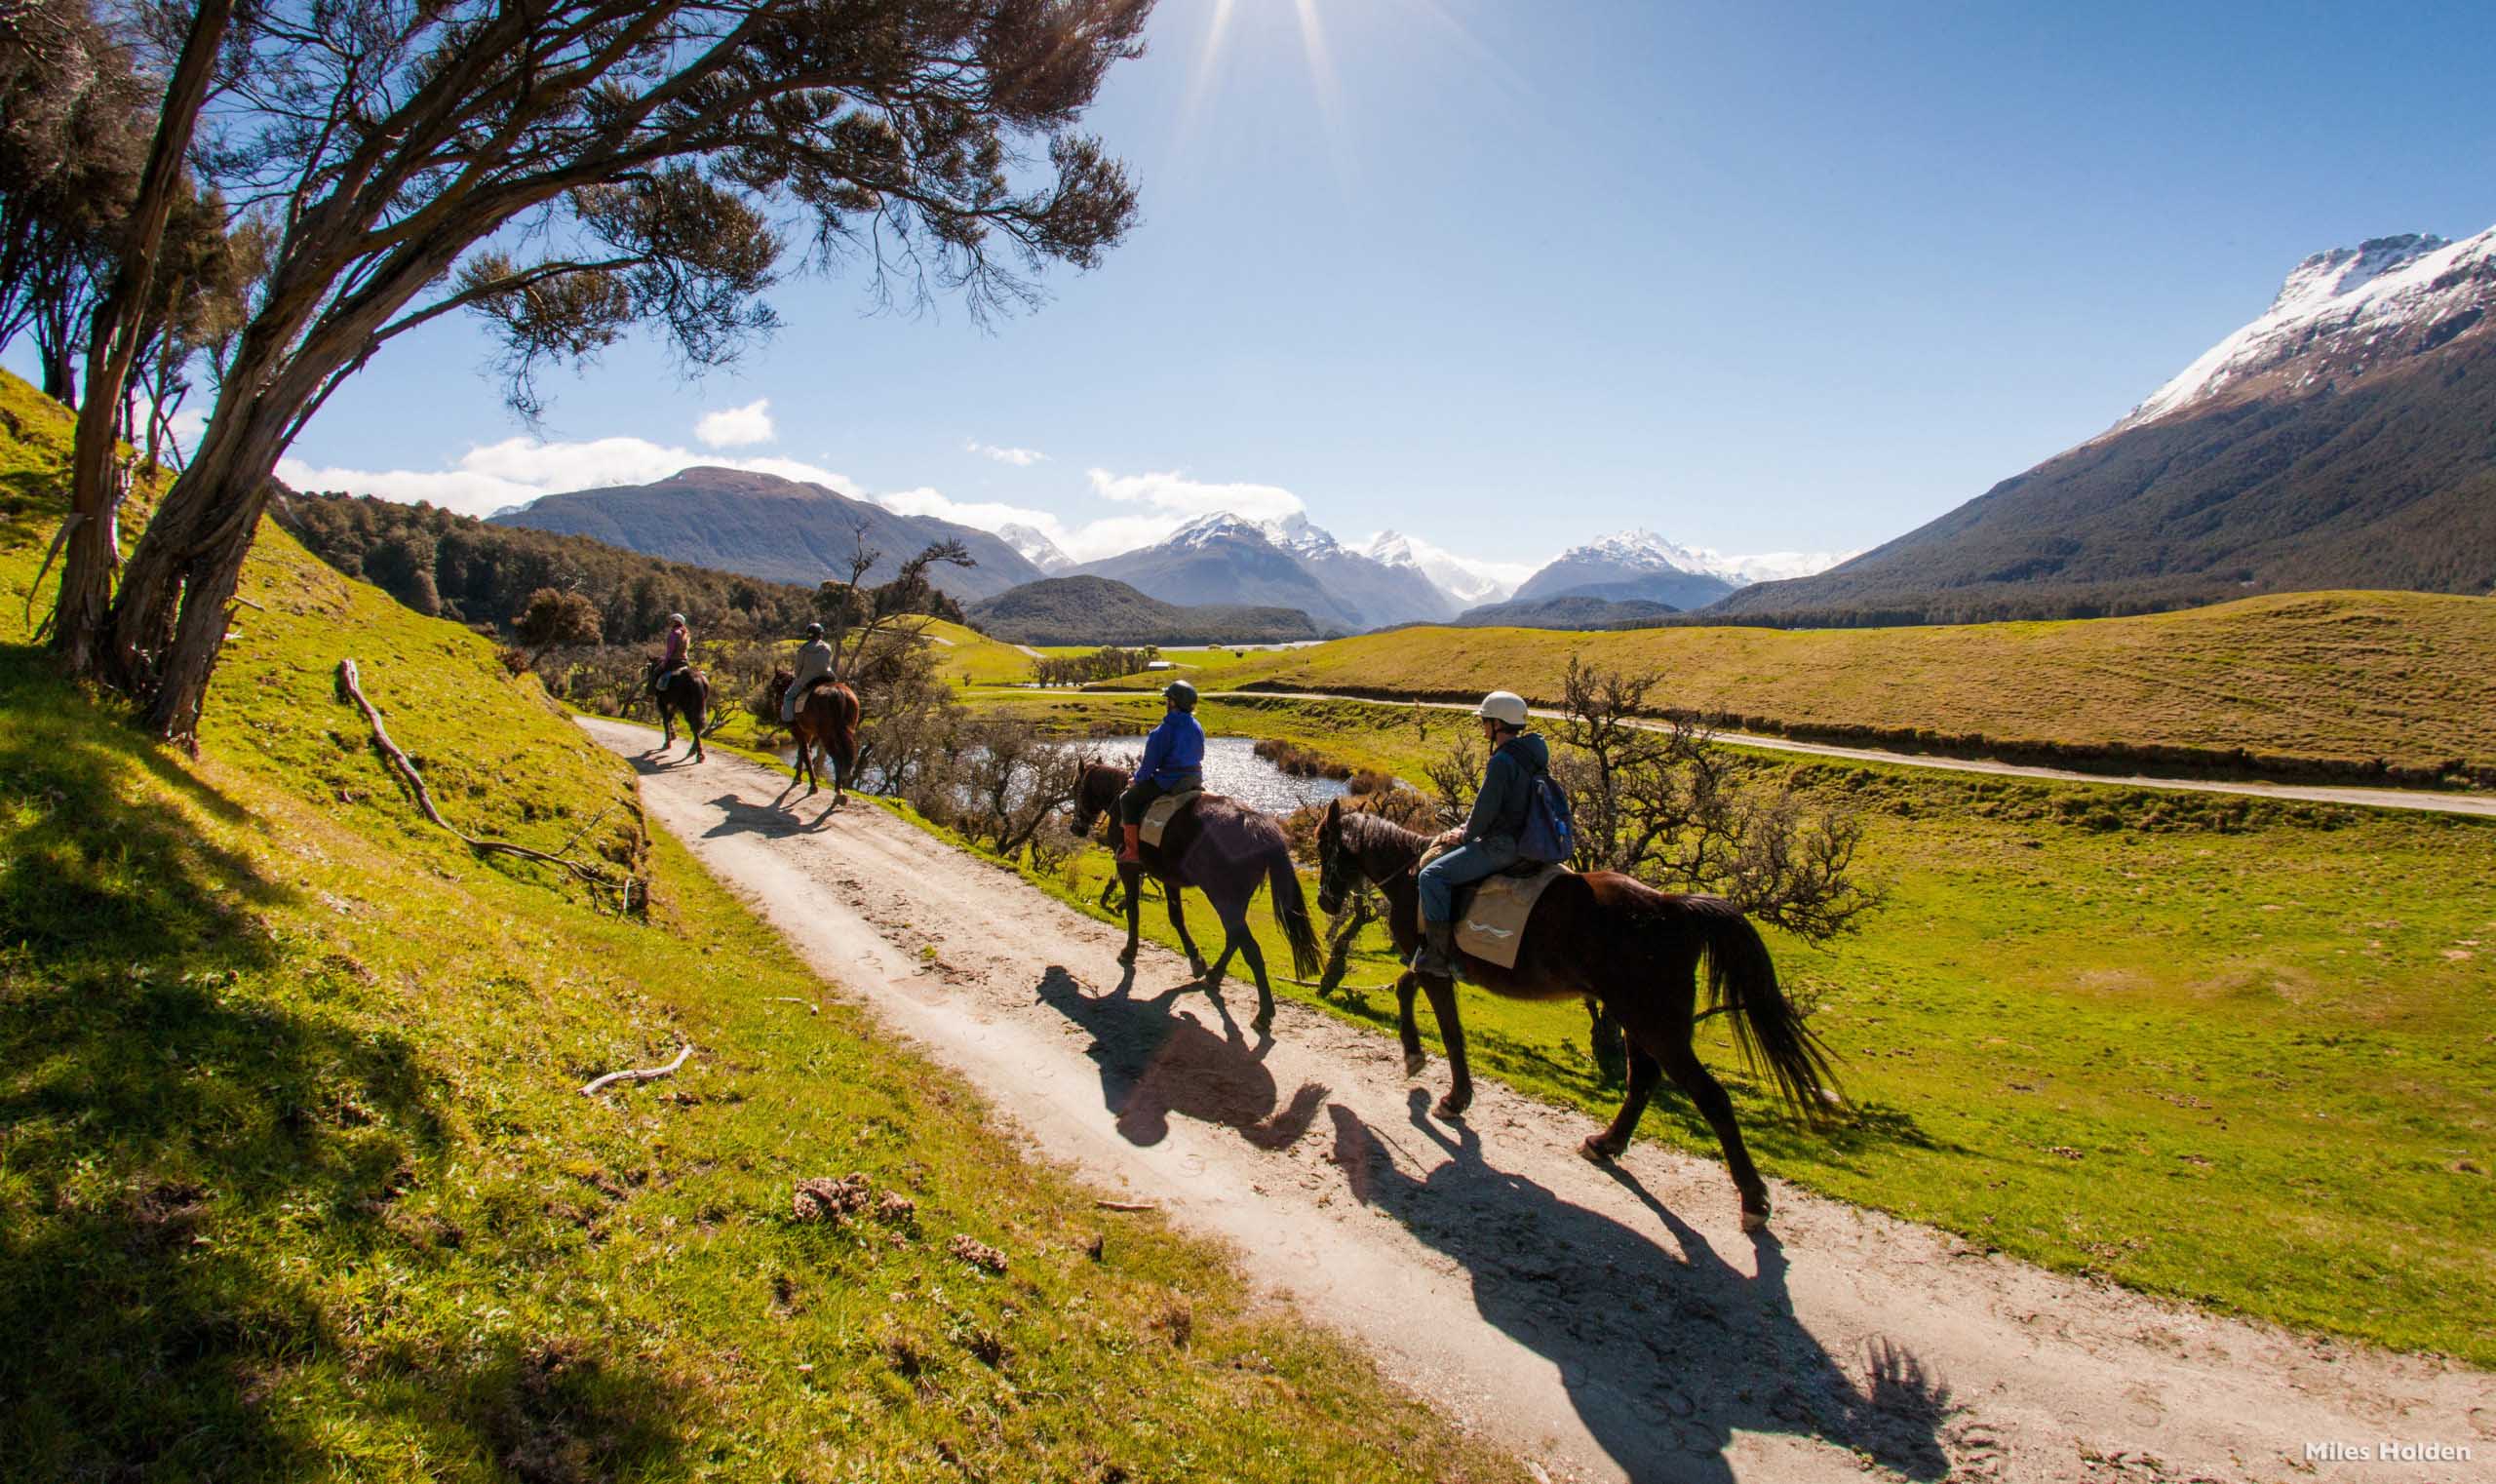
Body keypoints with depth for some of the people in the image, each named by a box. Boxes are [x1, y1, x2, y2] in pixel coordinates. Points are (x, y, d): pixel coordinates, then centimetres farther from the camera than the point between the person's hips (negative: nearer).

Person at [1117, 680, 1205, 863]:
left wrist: (1137, 780, 8)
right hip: (1195, 779, 7)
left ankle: (1131, 850, 6)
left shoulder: (1161, 733, -17)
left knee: (1127, 799, 9)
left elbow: (1149, 764, -10)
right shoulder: (1197, 727, 3)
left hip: (1168, 782, -7)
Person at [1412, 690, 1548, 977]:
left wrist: (1466, 836, -2)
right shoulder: (1530, 754, 11)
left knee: (1432, 875, -12)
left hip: (1502, 846, -11)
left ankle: (1438, 955, -11)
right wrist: (1466, 829, 13)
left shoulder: (1501, 761, -21)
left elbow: (1485, 810, -20)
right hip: (1525, 841, 11)